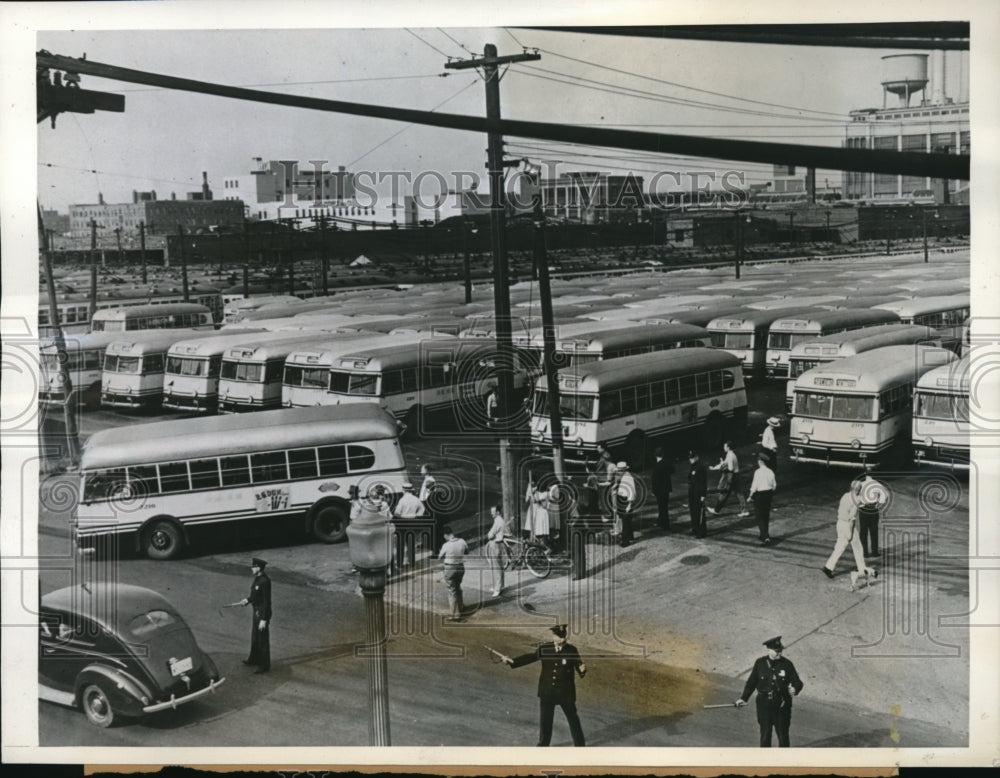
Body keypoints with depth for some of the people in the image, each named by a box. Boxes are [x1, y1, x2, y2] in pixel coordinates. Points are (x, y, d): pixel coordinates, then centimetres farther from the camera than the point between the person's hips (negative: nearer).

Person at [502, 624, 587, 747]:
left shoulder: (571, 650, -9)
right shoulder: (544, 648, -5)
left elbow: (579, 665, -8)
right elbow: (529, 657, -1)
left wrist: (582, 670, -32)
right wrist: (512, 661, -10)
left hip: (565, 691, -2)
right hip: (547, 691, 2)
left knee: (573, 718, 10)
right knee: (545, 719, 13)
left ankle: (580, 744, 25)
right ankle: (543, 744, 30)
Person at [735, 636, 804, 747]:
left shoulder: (787, 664, -4)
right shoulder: (760, 663, -2)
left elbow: (798, 682, -3)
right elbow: (751, 682, 7)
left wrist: (794, 689, -26)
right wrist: (743, 698, 1)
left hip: (782, 705, -1)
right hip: (764, 704, 1)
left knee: (783, 735, 7)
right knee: (765, 735, 11)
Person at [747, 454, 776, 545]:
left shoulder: (758, 472, -15)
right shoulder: (770, 472, 4)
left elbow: (755, 485, -16)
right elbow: (774, 485, 11)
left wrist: (751, 496, -5)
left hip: (759, 494, -7)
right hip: (769, 494, 7)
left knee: (760, 517, -3)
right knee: (766, 516, 19)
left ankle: (766, 538, -15)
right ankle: (765, 536, 32)